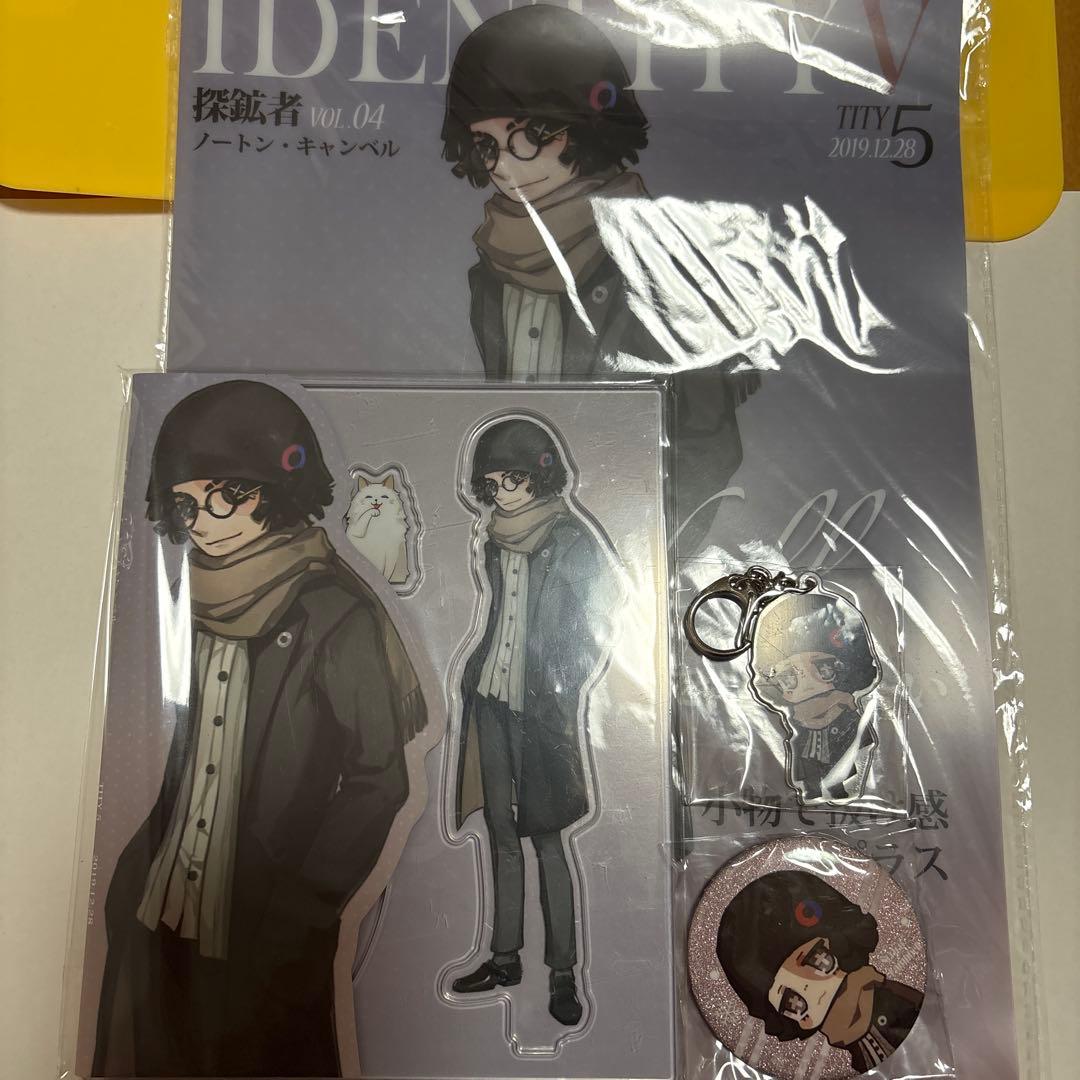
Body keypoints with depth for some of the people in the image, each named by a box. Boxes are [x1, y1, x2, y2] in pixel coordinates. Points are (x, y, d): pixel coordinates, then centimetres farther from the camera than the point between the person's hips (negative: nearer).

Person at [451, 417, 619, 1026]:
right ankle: (506, 958, 25)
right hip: (492, 699, 6)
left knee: (547, 839, -1)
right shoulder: (498, 540, 11)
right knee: (502, 832, 12)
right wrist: (474, 676, 14)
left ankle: (563, 974, 12)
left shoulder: (572, 541, -8)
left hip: (539, 708, -6)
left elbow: (595, 631, -9)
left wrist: (561, 700, -14)